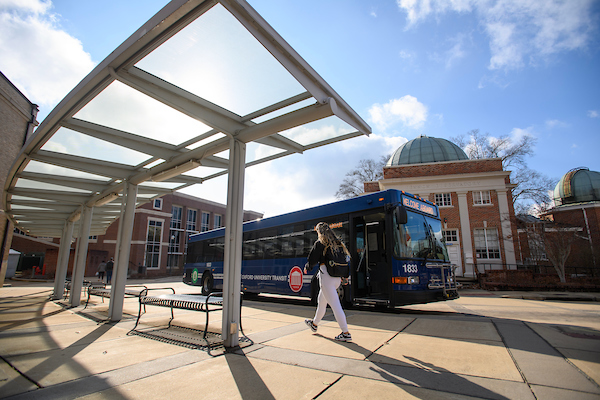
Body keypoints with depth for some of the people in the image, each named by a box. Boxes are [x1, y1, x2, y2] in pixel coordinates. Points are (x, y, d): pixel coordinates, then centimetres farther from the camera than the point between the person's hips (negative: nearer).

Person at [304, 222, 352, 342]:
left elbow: (312, 259, -7)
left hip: (326, 276, -8)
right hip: (337, 277, 8)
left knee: (335, 305, -4)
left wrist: (307, 268, 13)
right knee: (321, 301, 24)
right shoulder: (338, 243, 11)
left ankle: (346, 333, -3)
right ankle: (314, 323, 41)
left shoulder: (320, 243, -7)